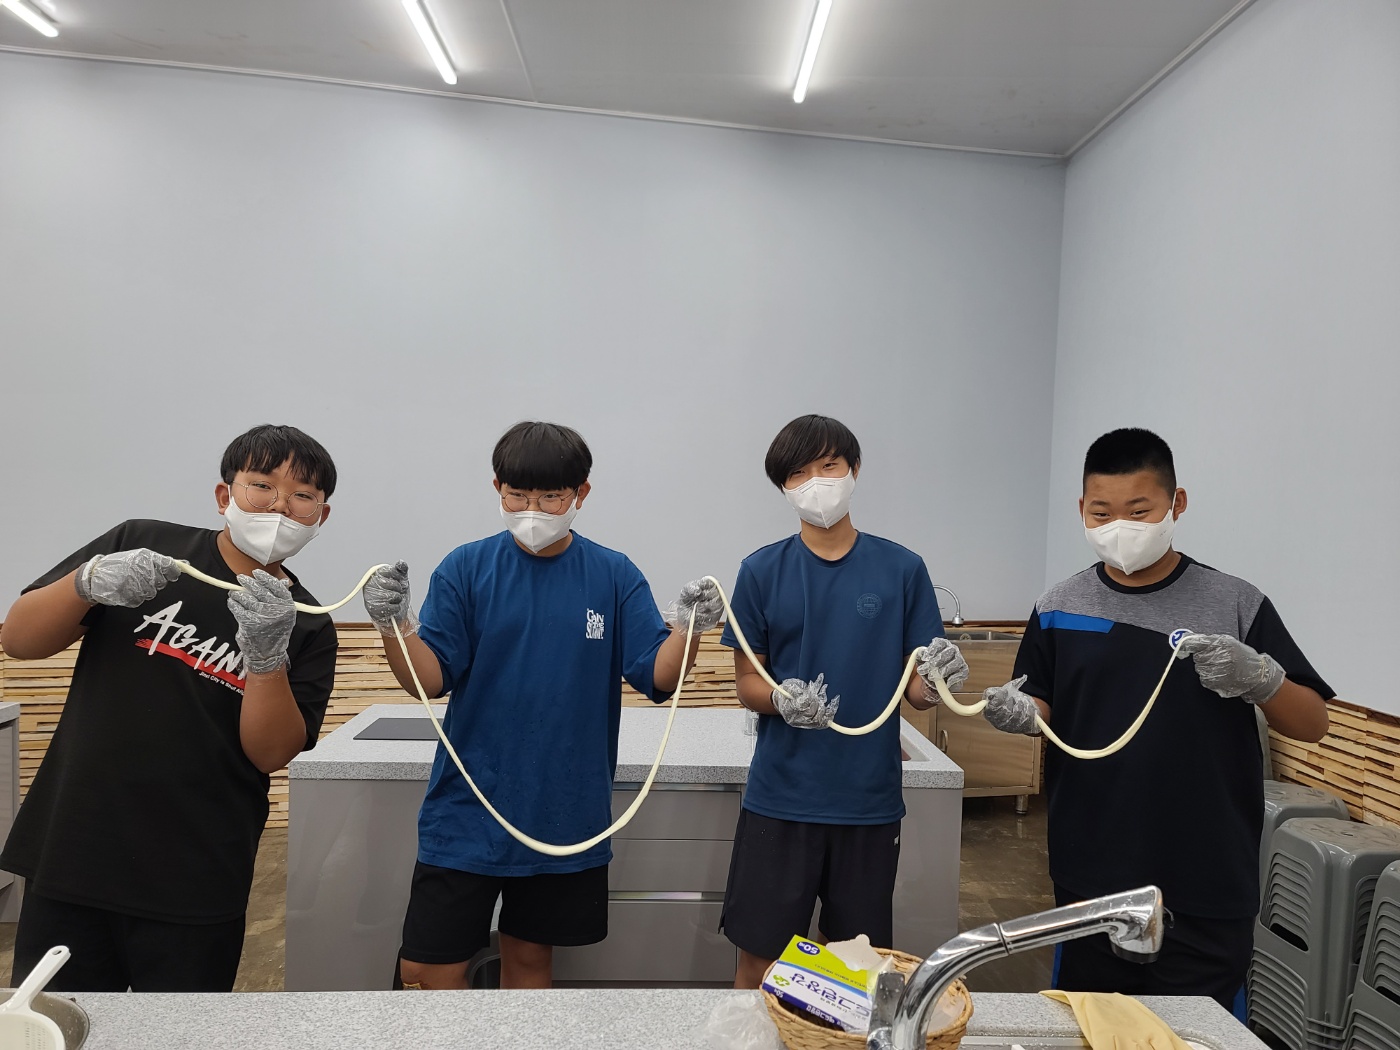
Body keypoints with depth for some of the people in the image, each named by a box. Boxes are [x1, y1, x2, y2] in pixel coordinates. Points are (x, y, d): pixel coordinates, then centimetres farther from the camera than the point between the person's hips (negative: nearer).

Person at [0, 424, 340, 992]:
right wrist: (87, 581, -20)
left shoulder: (308, 625, -2)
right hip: (71, 855, 1)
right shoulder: (142, 543, 0)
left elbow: (270, 753, -8)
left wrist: (267, 655, -26)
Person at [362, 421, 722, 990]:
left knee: (530, 959, 18)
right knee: (427, 970, 5)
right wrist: (395, 625, -27)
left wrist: (689, 628, -26)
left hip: (566, 814, 1)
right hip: (467, 811, 0)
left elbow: (658, 676, -8)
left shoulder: (615, 576, -3)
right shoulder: (466, 569, -4)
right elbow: (432, 680, -9)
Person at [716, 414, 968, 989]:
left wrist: (935, 681, -20)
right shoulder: (762, 570, -2)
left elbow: (917, 690, 2)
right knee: (758, 958, 9)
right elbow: (747, 683, 1)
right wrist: (783, 700, -20)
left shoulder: (902, 569, -2)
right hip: (780, 796, 0)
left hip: (869, 797, 1)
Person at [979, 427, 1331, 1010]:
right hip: (1090, 878, 2)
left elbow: (1312, 724, -2)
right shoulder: (1060, 608, 0)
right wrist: (1018, 713, -16)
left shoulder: (1234, 604, -5)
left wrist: (1259, 677, -21)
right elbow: (1039, 712, 6)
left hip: (1207, 883, -1)